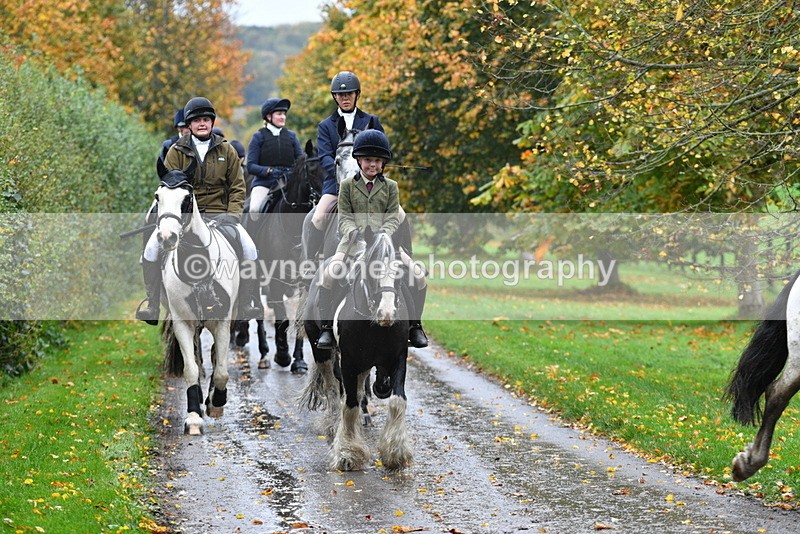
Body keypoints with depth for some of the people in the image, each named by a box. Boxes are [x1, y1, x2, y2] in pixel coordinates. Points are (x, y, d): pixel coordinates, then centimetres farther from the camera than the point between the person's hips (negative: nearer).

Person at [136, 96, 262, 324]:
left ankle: (245, 304, -11)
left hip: (218, 213, 0)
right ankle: (153, 305, -13)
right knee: (152, 249, -22)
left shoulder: (226, 150, 9)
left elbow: (237, 186, 10)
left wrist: (233, 214, -5)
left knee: (249, 248, -21)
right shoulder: (177, 151, 6)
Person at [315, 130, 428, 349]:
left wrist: (382, 234, -17)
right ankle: (326, 327, -14)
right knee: (328, 274, -26)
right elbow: (344, 217, 3)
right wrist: (354, 233, -19)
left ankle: (415, 326, 1)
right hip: (353, 240, -1)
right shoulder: (347, 185, 10)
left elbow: (393, 218, 4)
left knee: (418, 275, -16)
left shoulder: (390, 186, 12)